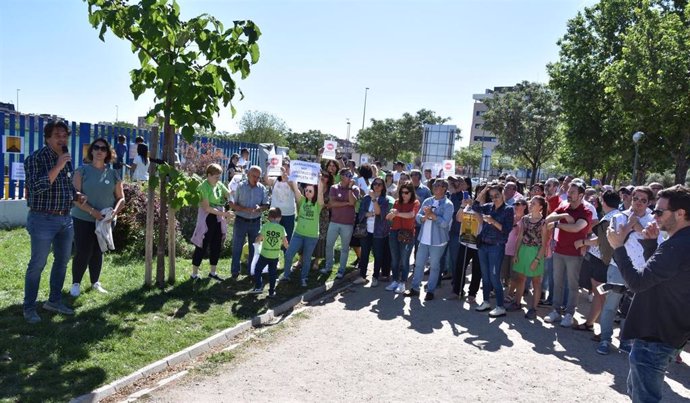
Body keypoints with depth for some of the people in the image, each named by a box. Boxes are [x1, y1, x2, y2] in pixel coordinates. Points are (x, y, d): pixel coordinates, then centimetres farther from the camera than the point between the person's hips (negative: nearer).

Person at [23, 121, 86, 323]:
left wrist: (77, 196, 3)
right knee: (37, 264, 0)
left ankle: (54, 300, 30)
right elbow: (37, 186, -23)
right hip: (43, 219, -7)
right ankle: (29, 308, 15)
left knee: (62, 261, 15)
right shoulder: (36, 158, -11)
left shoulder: (66, 159, 10)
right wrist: (58, 166, -25)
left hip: (66, 218, 7)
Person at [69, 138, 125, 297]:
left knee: (98, 253, 13)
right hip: (83, 219, -3)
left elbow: (121, 198, 6)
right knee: (83, 252, -3)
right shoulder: (82, 171, -4)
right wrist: (92, 211, -20)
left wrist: (114, 212, -12)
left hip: (105, 221, 3)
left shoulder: (113, 174, 5)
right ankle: (76, 283, 14)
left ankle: (95, 282, 26)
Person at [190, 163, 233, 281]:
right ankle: (194, 274, 14)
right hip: (207, 219, -7)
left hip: (219, 219, 7)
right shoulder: (203, 187, -16)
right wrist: (224, 213, -22)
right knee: (202, 246, 2)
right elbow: (206, 208, -20)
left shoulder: (219, 185, 4)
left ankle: (213, 272, 27)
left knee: (217, 246, 13)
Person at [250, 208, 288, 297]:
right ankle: (271, 292, 17)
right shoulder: (281, 228, -5)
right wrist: (287, 246, 19)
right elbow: (285, 242, -4)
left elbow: (258, 239, -8)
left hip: (264, 254, -2)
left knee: (257, 270, 16)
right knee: (272, 273, 12)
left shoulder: (265, 226, -8)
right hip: (275, 256, 2)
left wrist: (257, 240, 15)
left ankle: (258, 287, 9)